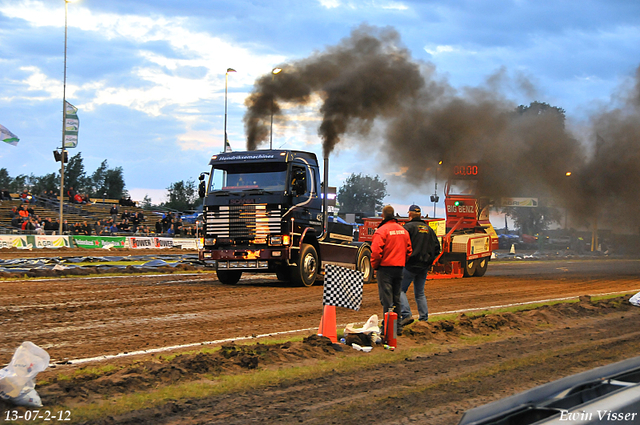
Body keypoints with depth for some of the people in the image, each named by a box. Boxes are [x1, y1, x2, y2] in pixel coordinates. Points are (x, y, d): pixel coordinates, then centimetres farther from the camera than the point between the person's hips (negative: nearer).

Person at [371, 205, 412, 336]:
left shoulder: (381, 231, -12)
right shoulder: (403, 230, 11)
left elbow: (376, 251, -17)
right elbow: (408, 250, 14)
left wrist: (375, 265, -2)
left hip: (385, 267, -6)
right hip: (399, 268, 6)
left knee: (386, 299, -4)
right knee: (396, 298, 14)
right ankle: (398, 327, 17)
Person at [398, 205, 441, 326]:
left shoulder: (408, 227, -7)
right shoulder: (429, 229, 13)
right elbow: (436, 247, 12)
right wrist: (429, 260, 17)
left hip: (410, 265, -6)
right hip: (424, 267, 6)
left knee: (401, 289, 0)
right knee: (420, 293, 15)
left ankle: (406, 315, -15)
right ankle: (424, 318, 11)